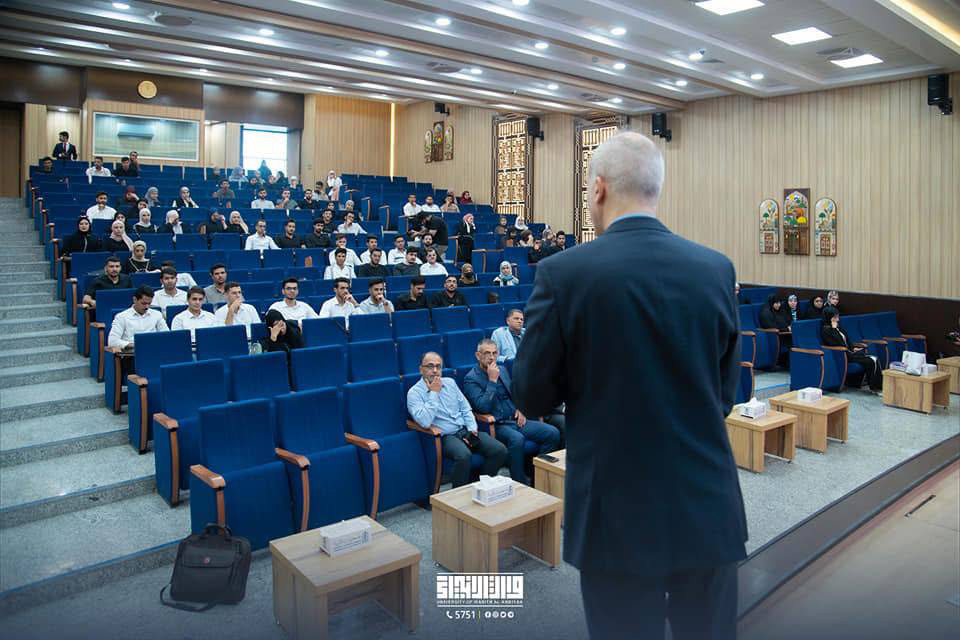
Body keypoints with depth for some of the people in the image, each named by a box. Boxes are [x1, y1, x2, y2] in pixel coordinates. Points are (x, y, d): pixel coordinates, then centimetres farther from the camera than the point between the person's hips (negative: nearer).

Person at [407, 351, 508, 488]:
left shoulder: (450, 382, 14)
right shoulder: (414, 393, -4)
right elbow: (424, 422, -19)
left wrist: (472, 429, 0)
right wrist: (434, 393, -13)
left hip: (466, 431, 6)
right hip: (445, 436, -6)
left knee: (500, 450, -15)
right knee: (464, 455, -37)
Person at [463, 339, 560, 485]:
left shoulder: (503, 370, 16)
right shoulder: (470, 379, -6)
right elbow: (483, 407, -18)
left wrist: (520, 409, 8)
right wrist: (492, 380, -17)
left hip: (515, 420, 7)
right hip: (495, 426, -7)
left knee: (553, 433, -11)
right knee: (517, 439, -37)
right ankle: (520, 482, -21)